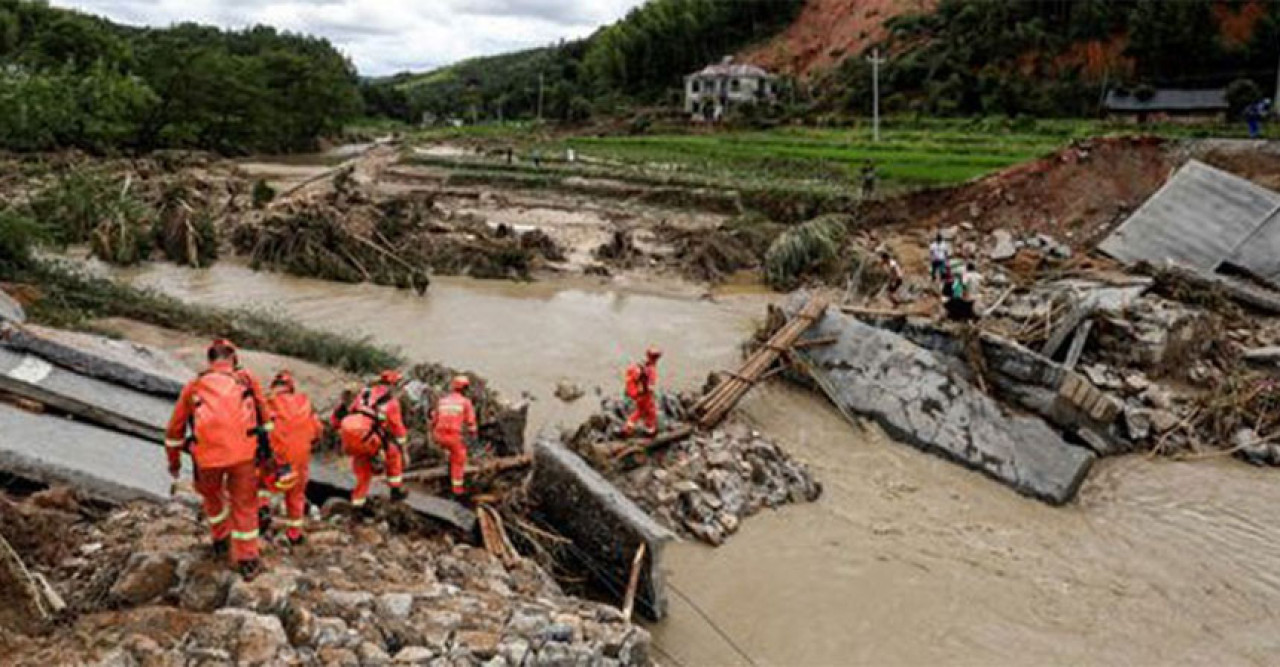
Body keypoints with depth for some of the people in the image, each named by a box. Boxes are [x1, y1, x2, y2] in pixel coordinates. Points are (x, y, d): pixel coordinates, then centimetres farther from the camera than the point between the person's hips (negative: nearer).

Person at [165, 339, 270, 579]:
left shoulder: (193, 386, 18)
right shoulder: (247, 379, 16)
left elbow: (175, 428, 25)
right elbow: (263, 417, 21)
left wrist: (174, 460, 39)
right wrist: (265, 449, 34)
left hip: (208, 455, 1)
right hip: (243, 451, -1)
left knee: (211, 495, 30)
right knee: (244, 505, 12)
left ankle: (221, 538, 45)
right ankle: (247, 561, 15)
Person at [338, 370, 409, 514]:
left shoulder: (365, 393, 24)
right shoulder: (391, 400, 10)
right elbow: (398, 428, 14)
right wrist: (404, 450, 22)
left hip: (346, 433, 5)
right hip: (364, 435, -5)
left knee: (363, 469, 23)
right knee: (393, 453, 18)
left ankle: (358, 503, 25)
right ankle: (396, 490, 21)